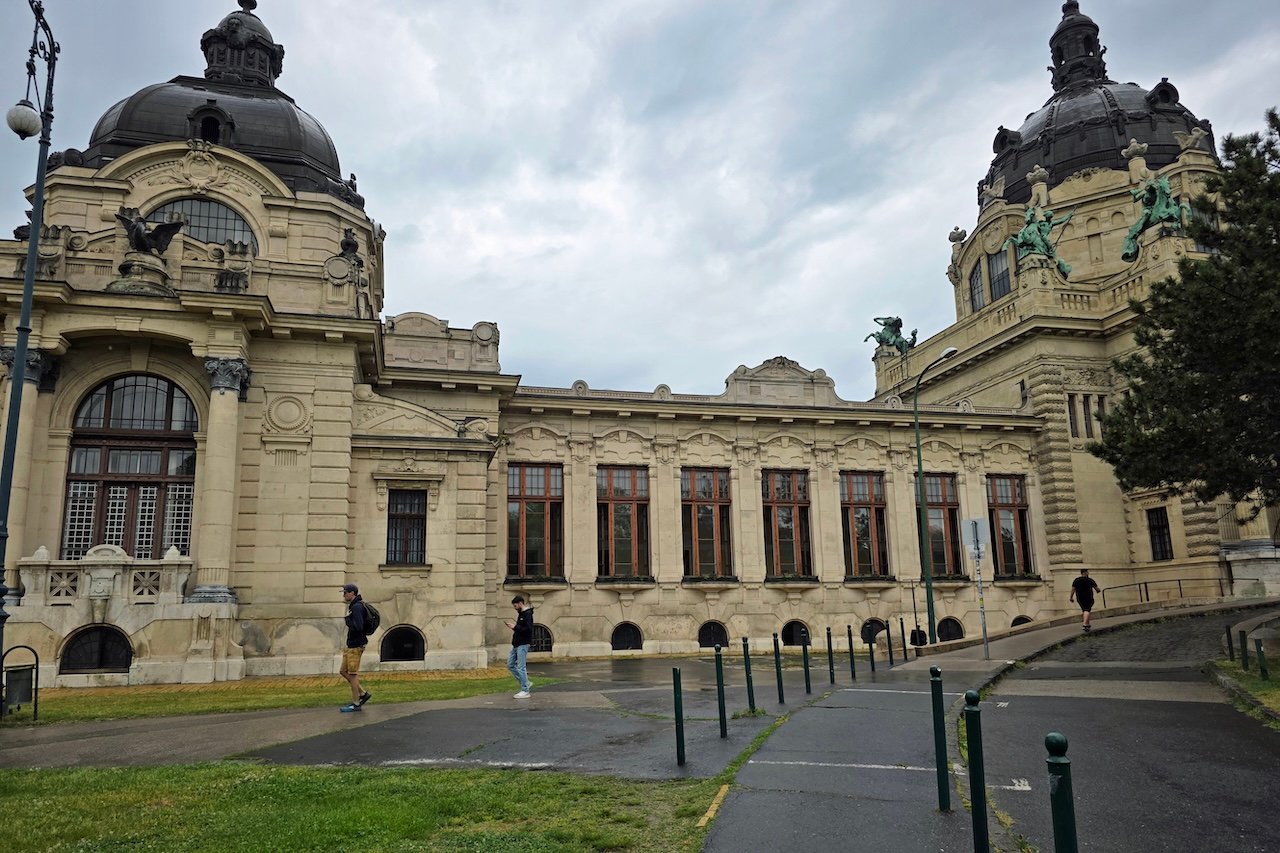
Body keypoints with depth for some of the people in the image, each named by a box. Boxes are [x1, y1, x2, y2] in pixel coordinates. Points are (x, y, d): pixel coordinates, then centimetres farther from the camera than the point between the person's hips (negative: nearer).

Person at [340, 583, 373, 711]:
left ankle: (356, 703, 5)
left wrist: (348, 621, -13)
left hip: (356, 646, -10)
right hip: (351, 645, 10)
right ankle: (363, 694, 18)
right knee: (343, 672, 13)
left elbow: (358, 627, -27)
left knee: (352, 674, -3)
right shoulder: (353, 606, 14)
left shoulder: (357, 607, -18)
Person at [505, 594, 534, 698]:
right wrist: (514, 627, 6)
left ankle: (525, 692, 0)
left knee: (521, 667, -7)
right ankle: (525, 683, 20)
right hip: (516, 644, 10)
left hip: (523, 644, -10)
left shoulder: (527, 614, -15)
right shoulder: (520, 614, 15)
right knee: (510, 664, 13)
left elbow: (528, 629, -24)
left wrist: (515, 627, -20)